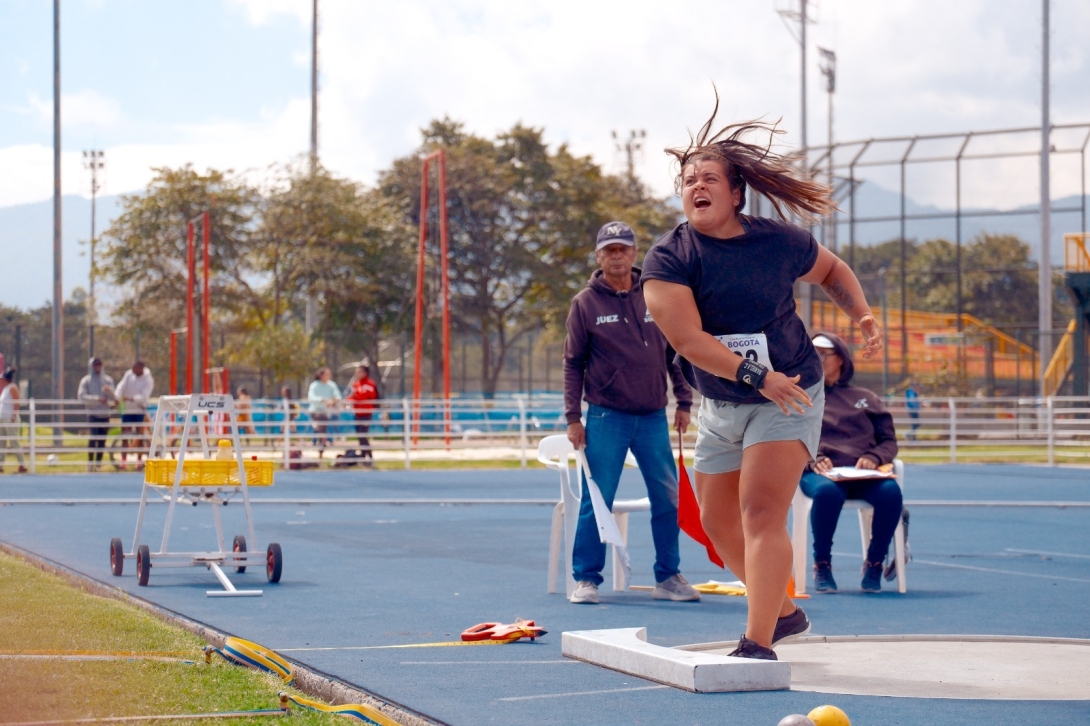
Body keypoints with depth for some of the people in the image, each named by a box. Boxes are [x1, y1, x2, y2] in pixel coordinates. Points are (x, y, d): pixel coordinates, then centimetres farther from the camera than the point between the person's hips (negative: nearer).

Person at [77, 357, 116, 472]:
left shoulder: (108, 380, 12)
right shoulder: (86, 381, 3)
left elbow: (113, 398, 3)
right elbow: (81, 396, -9)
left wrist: (109, 391, -19)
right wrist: (96, 399, -19)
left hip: (105, 414, 3)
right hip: (93, 414, -3)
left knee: (102, 441, 3)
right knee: (93, 438, -15)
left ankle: (98, 464, 9)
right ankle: (90, 464, -8)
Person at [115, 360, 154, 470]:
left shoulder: (148, 380, -10)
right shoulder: (129, 375, 0)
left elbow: (143, 396, -21)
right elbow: (121, 387, -8)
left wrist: (131, 399, -35)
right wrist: (118, 398, -26)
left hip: (140, 411, -3)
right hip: (127, 409, 3)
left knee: (140, 437, 1)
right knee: (125, 437, 2)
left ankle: (139, 461, 10)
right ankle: (123, 462, 5)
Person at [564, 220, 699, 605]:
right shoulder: (585, 303, 0)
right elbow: (573, 363, 2)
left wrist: (684, 401, 7)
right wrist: (573, 417, -3)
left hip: (653, 417, 3)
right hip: (606, 418, -2)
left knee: (668, 500, 4)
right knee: (597, 501, -2)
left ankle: (668, 577, 14)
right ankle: (586, 578, 6)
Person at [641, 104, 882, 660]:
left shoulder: (779, 241, -9)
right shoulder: (667, 258, -13)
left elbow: (831, 270, 13)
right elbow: (687, 340, -25)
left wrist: (863, 316, -4)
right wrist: (758, 376, -32)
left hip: (788, 398, -4)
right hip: (719, 406, 4)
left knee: (761, 512, -19)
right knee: (717, 521, 15)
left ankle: (759, 644, -23)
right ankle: (785, 612, 37)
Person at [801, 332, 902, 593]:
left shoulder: (865, 398, 24)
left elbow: (889, 441, 17)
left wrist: (873, 458, -6)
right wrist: (812, 460, -11)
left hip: (864, 474, 1)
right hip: (819, 473, -1)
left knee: (891, 491, -34)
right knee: (827, 492, -40)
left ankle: (874, 564, -15)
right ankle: (821, 565, -21)